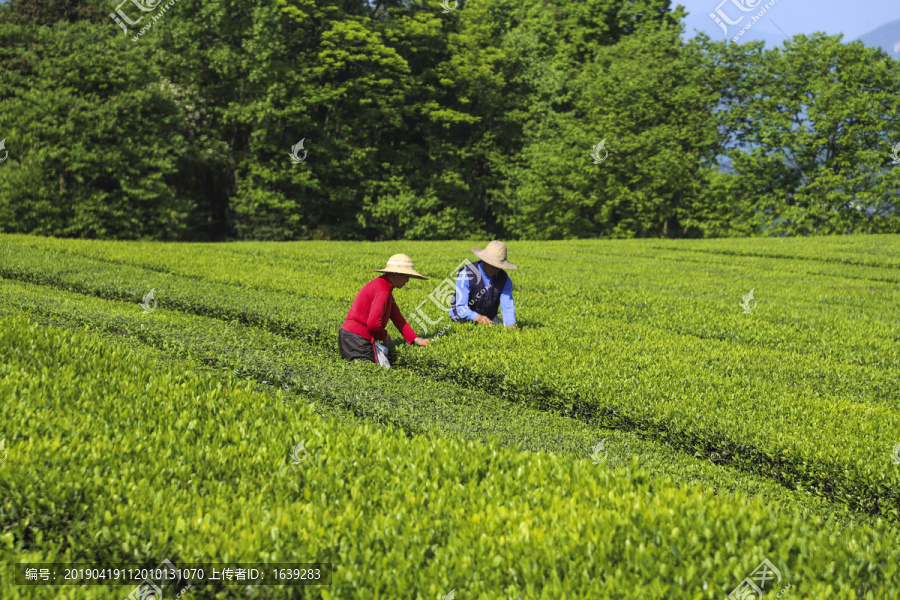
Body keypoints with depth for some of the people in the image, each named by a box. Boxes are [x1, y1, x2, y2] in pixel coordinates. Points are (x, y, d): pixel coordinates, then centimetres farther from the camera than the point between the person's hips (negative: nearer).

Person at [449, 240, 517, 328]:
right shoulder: (466, 275, -23)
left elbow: (507, 307, -15)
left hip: (489, 319, 4)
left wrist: (511, 325, -38)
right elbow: (461, 307, -28)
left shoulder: (504, 279, -10)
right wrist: (478, 317, -48)